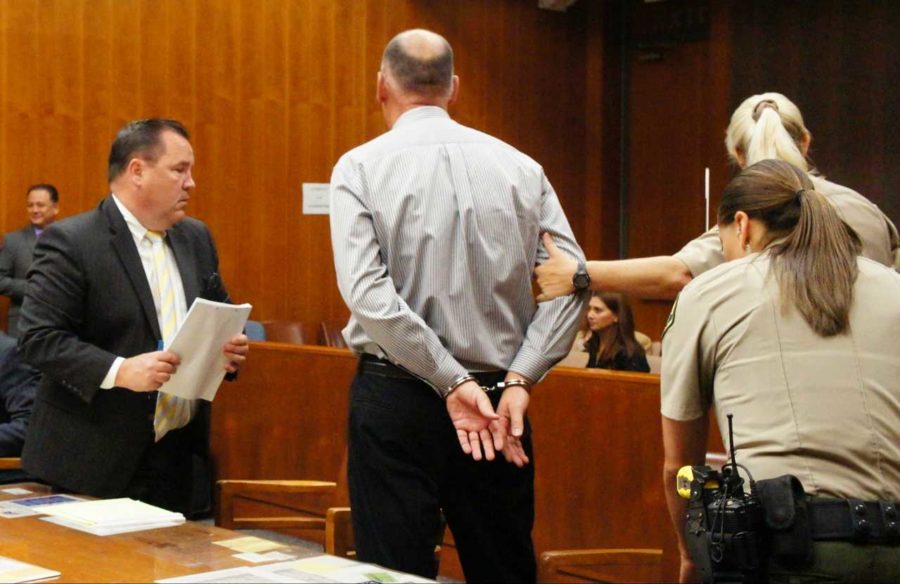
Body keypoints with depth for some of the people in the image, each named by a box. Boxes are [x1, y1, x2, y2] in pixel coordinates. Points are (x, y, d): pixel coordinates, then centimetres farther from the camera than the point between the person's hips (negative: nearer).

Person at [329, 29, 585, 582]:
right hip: (500, 397, 3)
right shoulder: (519, 166, 5)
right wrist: (517, 381, -7)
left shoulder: (360, 168, -3)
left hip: (396, 397, -3)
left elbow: (366, 291, -15)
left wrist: (453, 382, -14)